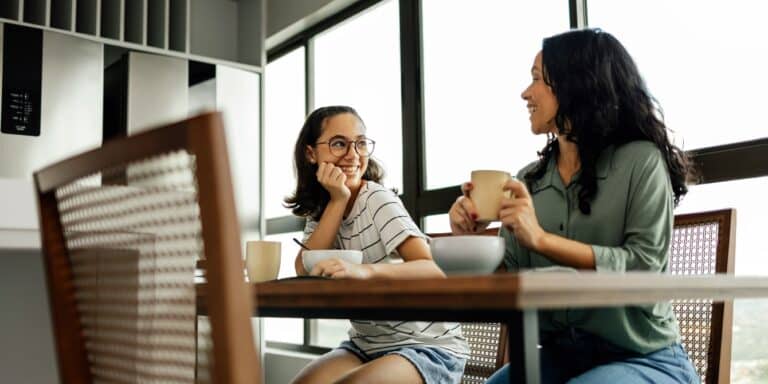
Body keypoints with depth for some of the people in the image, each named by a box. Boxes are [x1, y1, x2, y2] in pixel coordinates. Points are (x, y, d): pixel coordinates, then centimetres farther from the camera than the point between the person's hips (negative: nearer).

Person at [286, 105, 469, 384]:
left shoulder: (378, 200, -15)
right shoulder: (319, 210, 5)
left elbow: (436, 270, -27)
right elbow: (304, 276, -11)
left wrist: (365, 271, -45)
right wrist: (337, 201, -17)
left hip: (428, 347, -6)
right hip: (366, 346, 6)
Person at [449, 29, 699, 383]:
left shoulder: (641, 160, -9)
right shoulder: (529, 179, 6)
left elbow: (644, 267, -17)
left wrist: (541, 239, -25)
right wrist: (475, 239, -14)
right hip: (559, 355, 4)